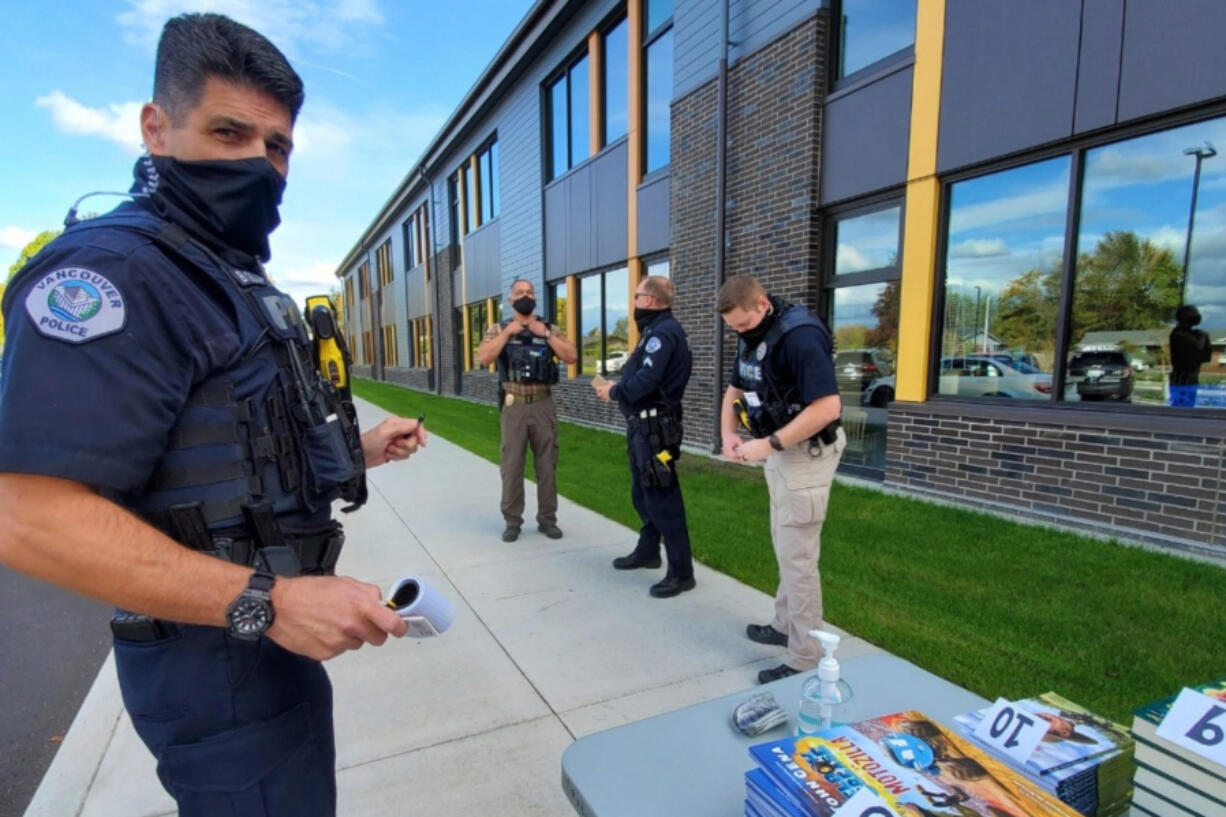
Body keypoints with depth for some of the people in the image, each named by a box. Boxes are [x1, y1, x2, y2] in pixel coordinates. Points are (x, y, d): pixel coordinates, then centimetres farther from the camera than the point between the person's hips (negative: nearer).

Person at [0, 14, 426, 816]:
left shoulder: (236, 280, 11)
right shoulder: (114, 270, -20)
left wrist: (359, 449, 11)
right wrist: (266, 600, -31)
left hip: (267, 631, 9)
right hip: (221, 654, -9)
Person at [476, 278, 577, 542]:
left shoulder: (549, 329, 8)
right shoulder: (499, 329, 5)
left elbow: (571, 356, -3)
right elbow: (483, 359, -10)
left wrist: (547, 334, -10)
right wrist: (506, 333, -13)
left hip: (544, 405, 1)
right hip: (514, 406, -1)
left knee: (547, 463, 6)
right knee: (511, 464, 4)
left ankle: (547, 518, 19)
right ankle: (512, 521, 16)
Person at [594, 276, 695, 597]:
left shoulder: (663, 332, -17)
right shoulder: (657, 330, 16)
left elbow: (644, 381, -26)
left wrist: (613, 391, -11)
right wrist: (617, 387, -1)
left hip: (655, 428, -11)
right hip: (644, 425, 11)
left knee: (662, 499, -5)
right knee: (643, 494, 20)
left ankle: (681, 572, 5)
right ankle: (647, 551, 36)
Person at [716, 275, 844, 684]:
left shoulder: (800, 336, -23)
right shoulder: (751, 336, 5)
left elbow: (828, 407, -31)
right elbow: (735, 390, 16)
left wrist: (767, 445, -28)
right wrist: (728, 434, -1)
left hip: (807, 454, -9)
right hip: (779, 451, 9)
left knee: (797, 556, -2)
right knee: (785, 547, 20)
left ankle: (805, 659, 12)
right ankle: (785, 625, 37)